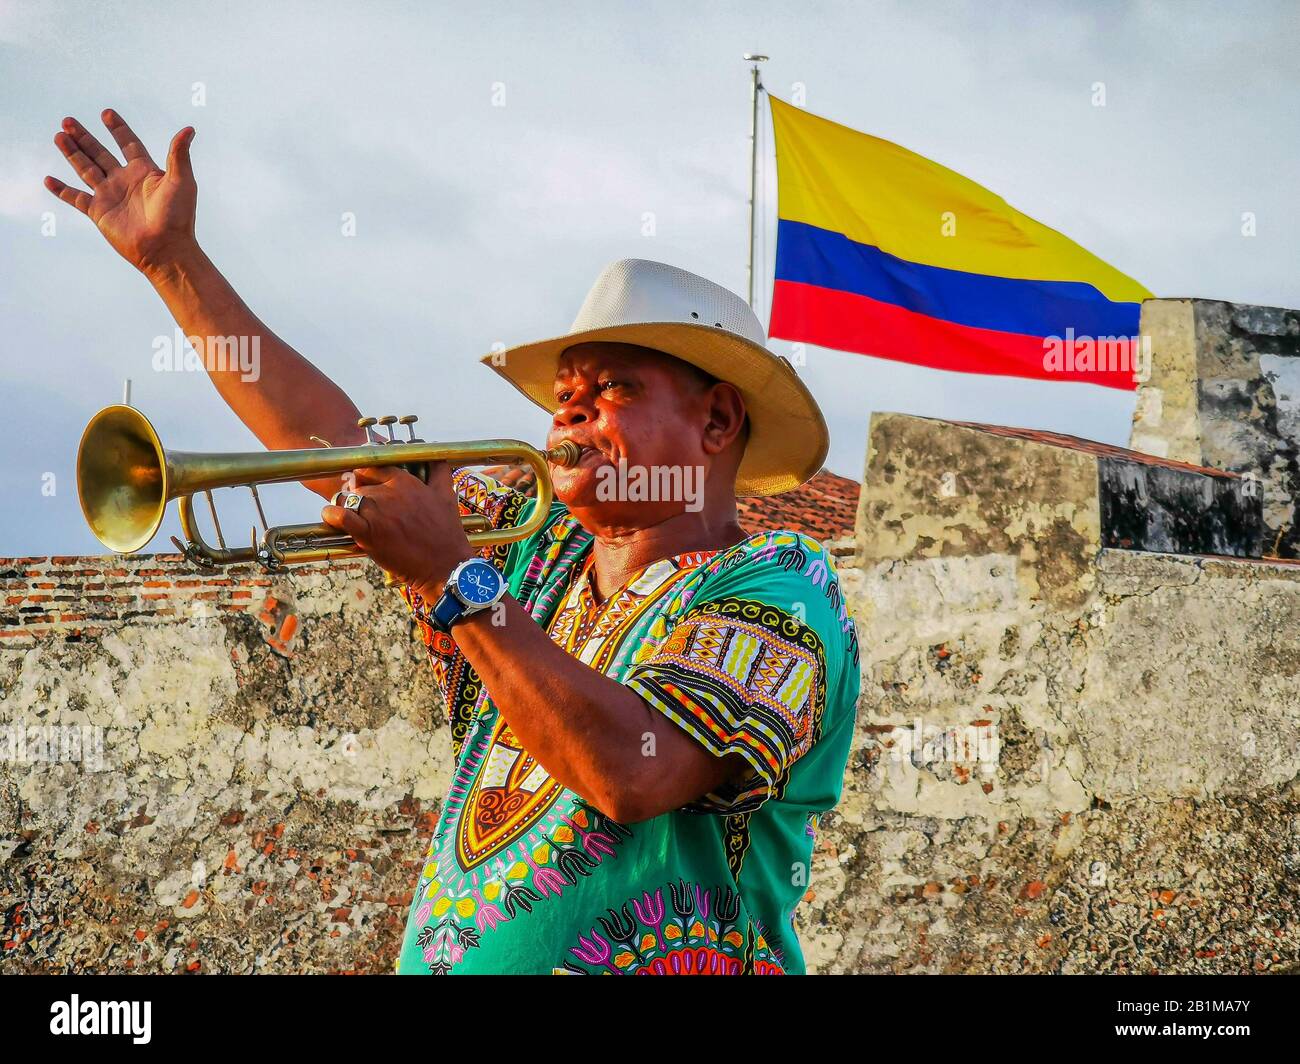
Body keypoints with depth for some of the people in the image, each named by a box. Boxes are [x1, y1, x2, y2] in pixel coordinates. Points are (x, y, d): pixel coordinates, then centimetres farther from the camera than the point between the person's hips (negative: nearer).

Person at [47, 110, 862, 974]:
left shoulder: (778, 595, -6)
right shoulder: (539, 551, 13)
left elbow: (634, 773, -20)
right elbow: (337, 442, 17)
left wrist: (456, 577, -17)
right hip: (442, 955, 5)